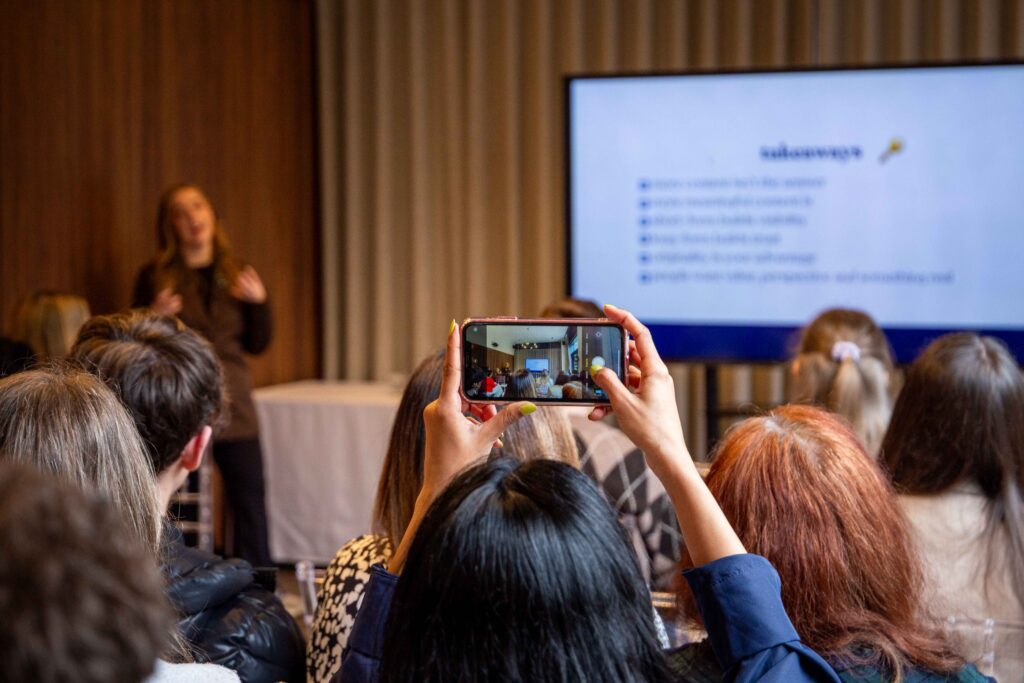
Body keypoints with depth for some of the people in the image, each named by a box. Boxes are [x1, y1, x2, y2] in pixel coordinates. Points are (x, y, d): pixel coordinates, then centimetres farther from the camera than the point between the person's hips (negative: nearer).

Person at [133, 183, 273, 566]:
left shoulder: (235, 275, 8)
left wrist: (258, 301, -7)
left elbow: (256, 345, 10)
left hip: (232, 404, 3)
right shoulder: (156, 277, 0)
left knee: (251, 502, 3)